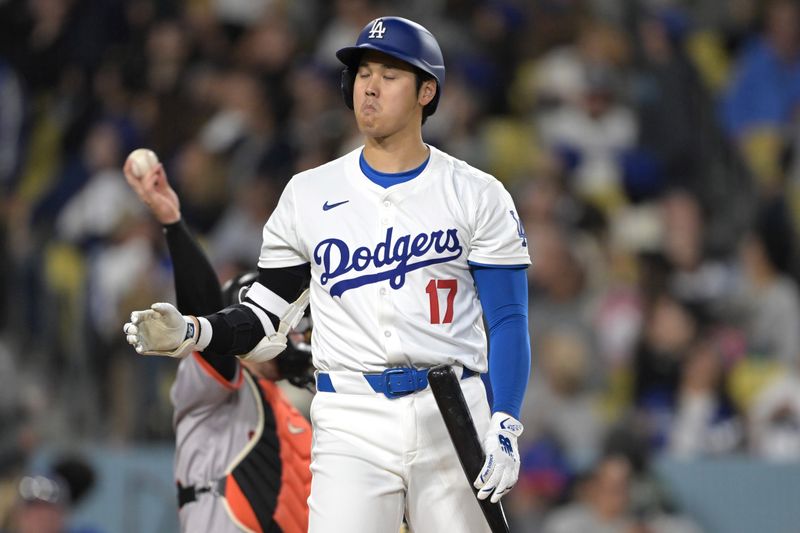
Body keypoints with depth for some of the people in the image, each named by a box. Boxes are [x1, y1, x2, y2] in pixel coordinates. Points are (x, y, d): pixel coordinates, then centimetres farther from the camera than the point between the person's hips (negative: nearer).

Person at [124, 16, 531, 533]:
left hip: (455, 422, 0)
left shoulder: (478, 196, 3)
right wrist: (191, 332, -8)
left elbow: (508, 321, 0)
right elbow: (266, 322, 11)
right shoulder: (309, 195, 8)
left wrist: (504, 427, -12)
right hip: (352, 428, 0)